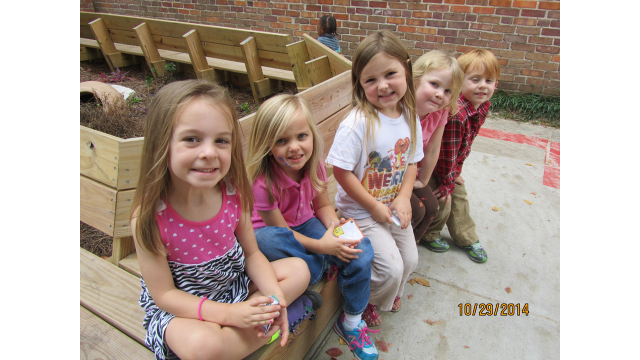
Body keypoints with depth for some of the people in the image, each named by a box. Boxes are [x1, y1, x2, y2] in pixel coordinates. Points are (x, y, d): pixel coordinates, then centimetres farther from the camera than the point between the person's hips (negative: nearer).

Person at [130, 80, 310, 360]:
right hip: (179, 307, -4)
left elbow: (252, 253, -2)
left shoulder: (233, 194, -15)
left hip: (236, 282, 5)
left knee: (298, 270, -2)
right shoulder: (149, 216, -26)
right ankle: (265, 329, -7)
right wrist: (228, 313, -29)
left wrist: (275, 296, -19)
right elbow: (163, 294, -18)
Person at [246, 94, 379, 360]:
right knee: (267, 239, -43)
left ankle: (351, 322, 6)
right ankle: (322, 265, -17)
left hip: (306, 223, 5)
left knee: (360, 250, -16)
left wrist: (333, 225, -21)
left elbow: (322, 205, 1)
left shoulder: (313, 165, -11)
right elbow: (280, 229, -21)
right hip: (270, 232, -4)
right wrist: (320, 246, -31)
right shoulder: (262, 181, -27)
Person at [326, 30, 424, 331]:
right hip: (362, 211, -6)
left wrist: (403, 199, -9)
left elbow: (411, 162, 5)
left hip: (394, 207, 7)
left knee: (410, 261, 16)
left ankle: (389, 294, 49)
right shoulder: (357, 124, -26)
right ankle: (364, 303, 25)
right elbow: (341, 172, -23)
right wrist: (375, 207, -17)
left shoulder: (409, 118, -5)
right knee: (391, 268, -8)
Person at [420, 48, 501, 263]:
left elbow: (465, 146, 3)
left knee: (459, 196, 17)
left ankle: (467, 239, 37)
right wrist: (447, 184, -15)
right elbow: (446, 153, -28)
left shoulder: (483, 106, -7)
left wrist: (455, 172, 4)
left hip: (449, 164, 9)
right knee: (442, 202, -1)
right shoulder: (455, 113, -37)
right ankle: (428, 235, 29)